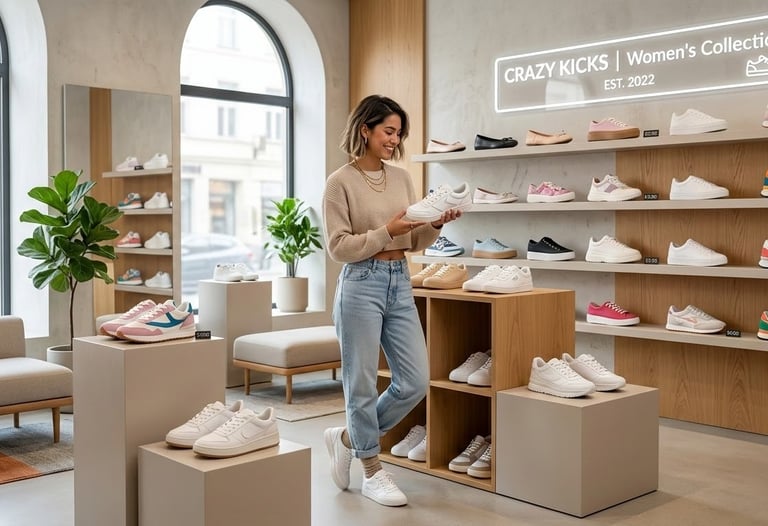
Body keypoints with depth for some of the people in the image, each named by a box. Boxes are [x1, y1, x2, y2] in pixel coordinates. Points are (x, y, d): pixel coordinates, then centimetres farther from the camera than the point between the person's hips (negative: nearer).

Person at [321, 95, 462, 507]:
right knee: (363, 383, 3)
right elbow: (338, 247, -10)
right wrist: (387, 231, -18)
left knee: (414, 382, 5)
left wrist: (436, 224, -7)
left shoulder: (402, 178, 11)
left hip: (400, 283, 6)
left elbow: (414, 242, 13)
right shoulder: (340, 182, -6)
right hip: (362, 284, -6)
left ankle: (348, 438, 26)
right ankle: (372, 471, 21)